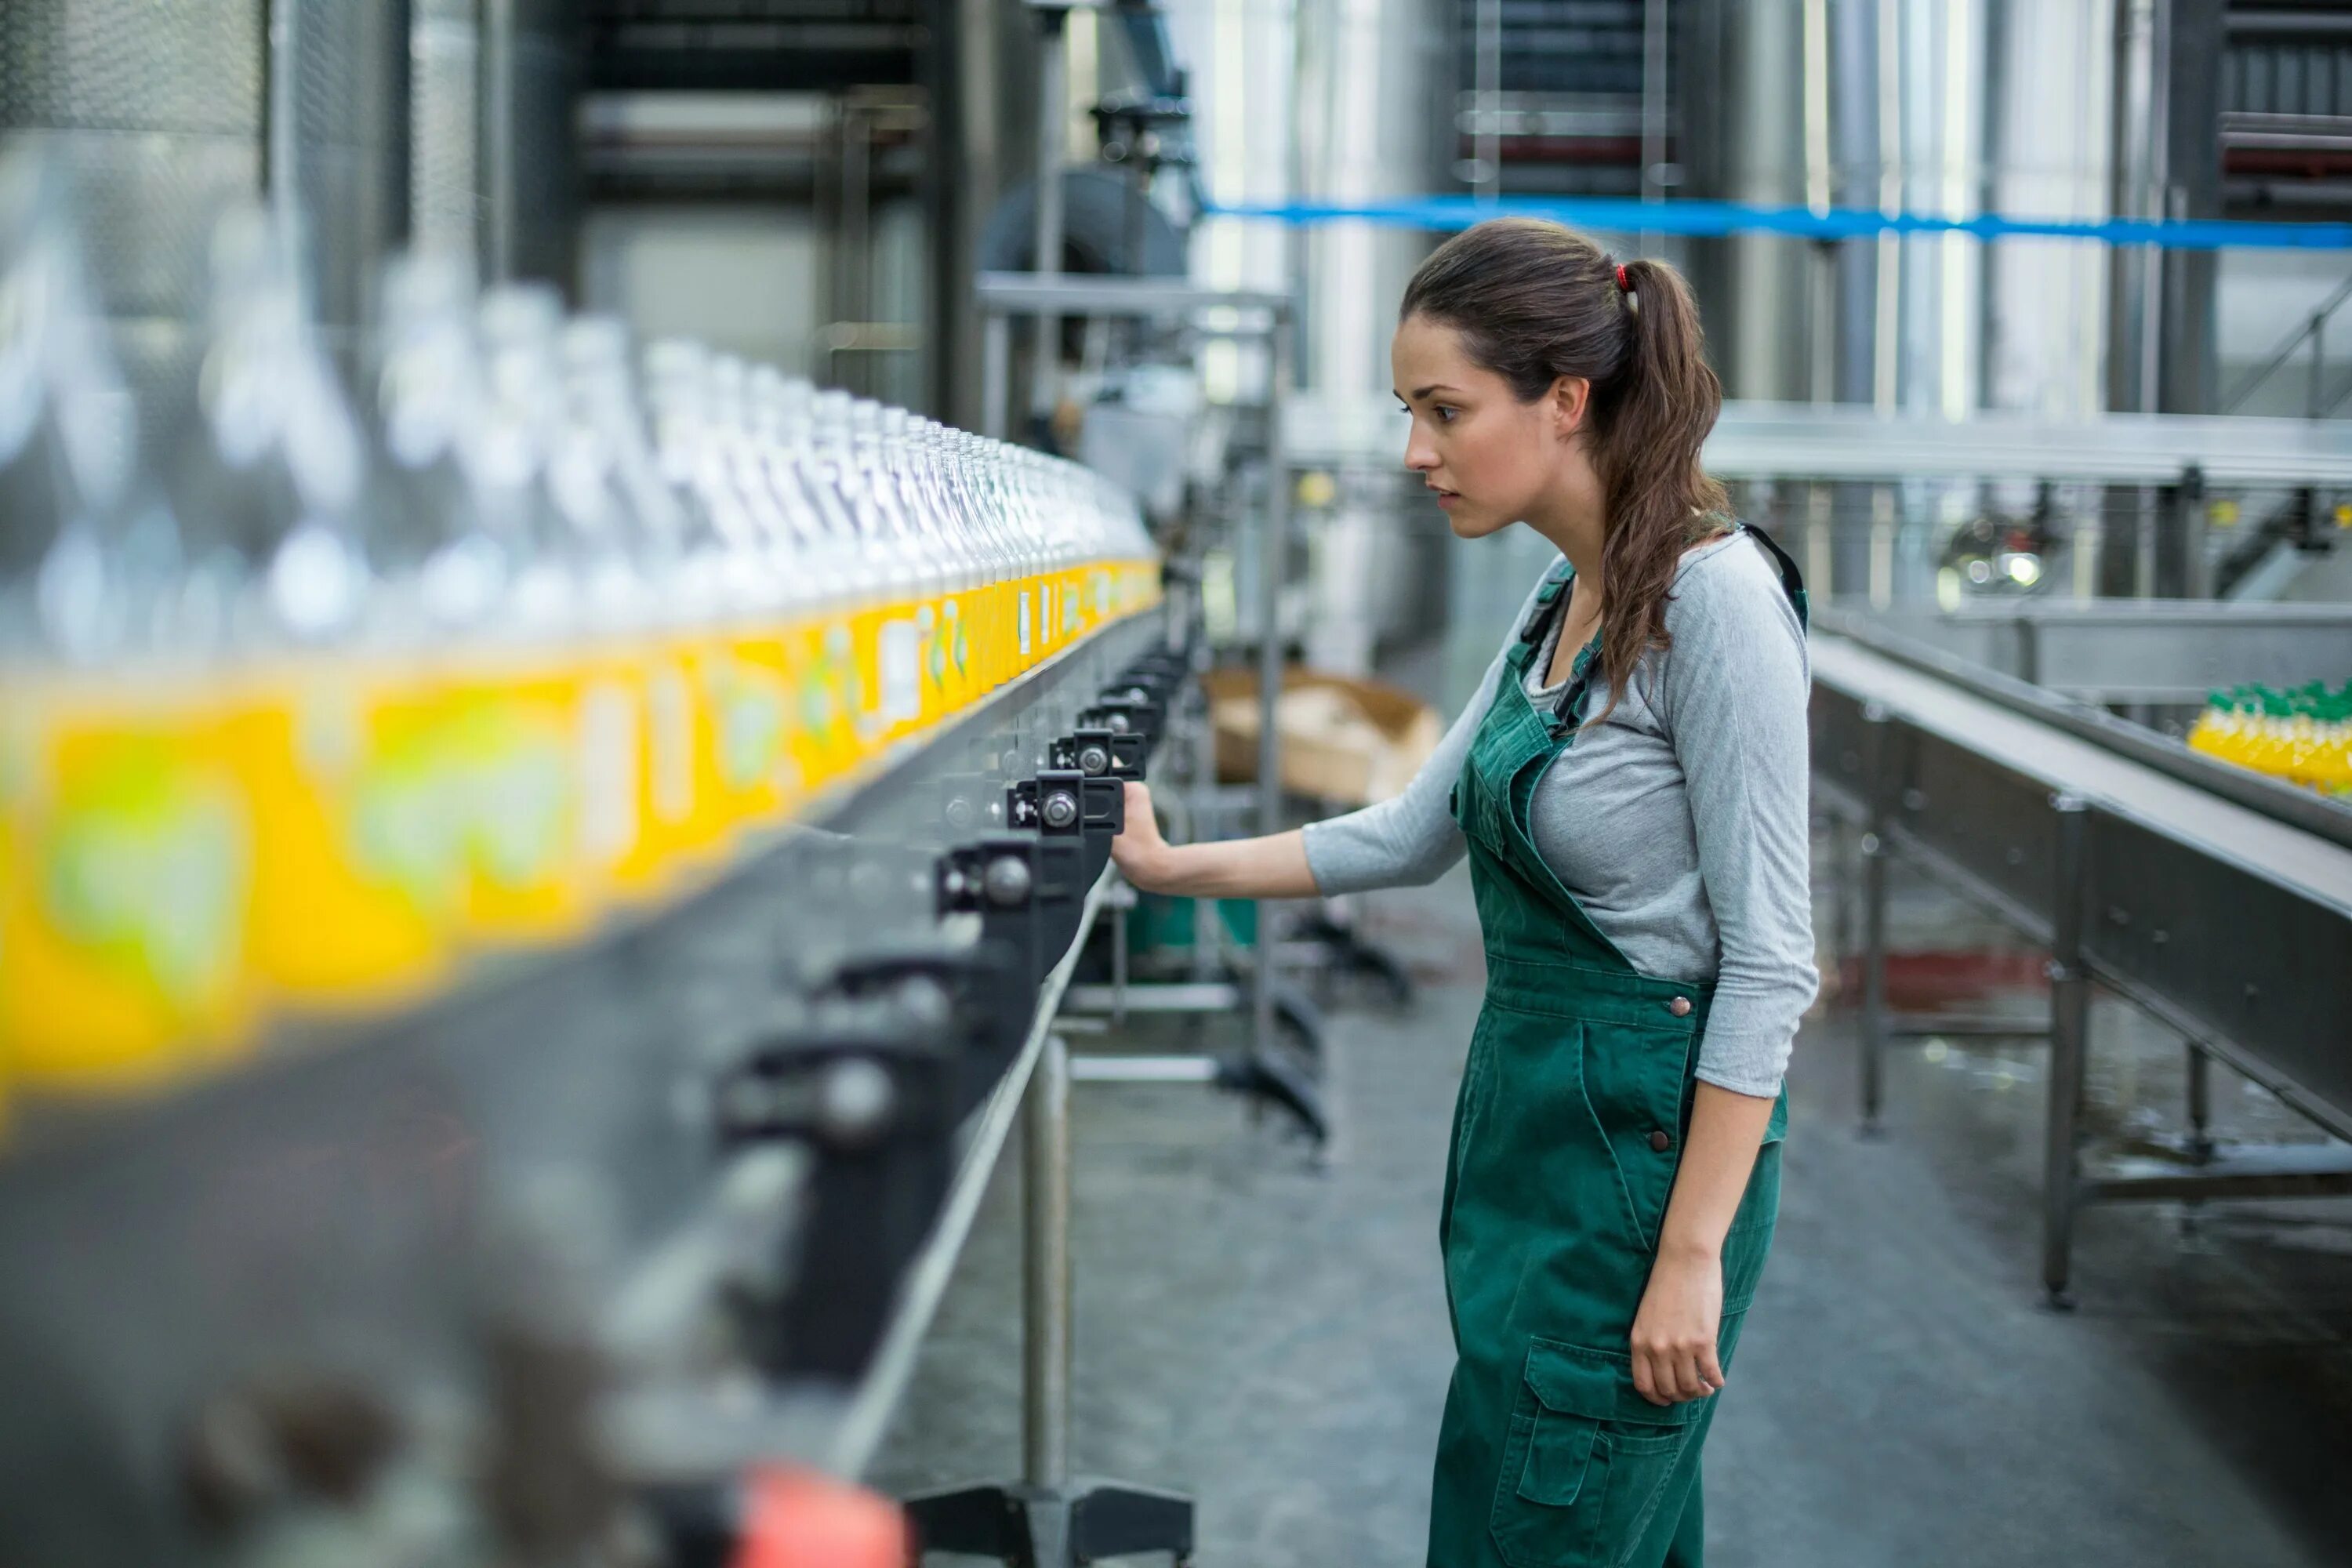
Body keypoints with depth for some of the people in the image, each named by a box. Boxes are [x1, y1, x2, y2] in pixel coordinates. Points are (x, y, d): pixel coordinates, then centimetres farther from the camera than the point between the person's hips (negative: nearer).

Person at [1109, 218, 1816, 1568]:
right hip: (1530, 1115, 9)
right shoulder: (1561, 599, 9)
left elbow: (1770, 958, -19)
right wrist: (1171, 867, 16)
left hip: (1646, 1142, -9)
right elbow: (1416, 832, 18)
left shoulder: (1715, 598, -18)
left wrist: (1694, 1255, -20)